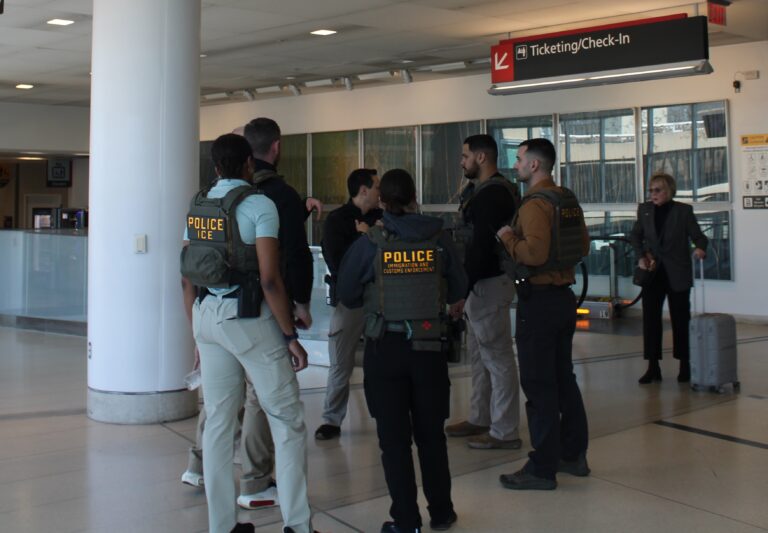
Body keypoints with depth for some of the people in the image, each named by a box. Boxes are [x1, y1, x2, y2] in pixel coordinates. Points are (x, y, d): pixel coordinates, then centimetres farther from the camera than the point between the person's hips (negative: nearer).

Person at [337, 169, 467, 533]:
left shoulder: (370, 243, -7)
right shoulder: (438, 239, -2)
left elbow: (347, 295, 0)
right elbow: (458, 289, 6)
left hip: (384, 347, -2)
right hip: (428, 346, 2)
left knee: (394, 436, 7)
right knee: (431, 433, 15)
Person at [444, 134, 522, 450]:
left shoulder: (493, 194, -17)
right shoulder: (481, 190, 15)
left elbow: (482, 246, -24)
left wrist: (464, 289, -24)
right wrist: (466, 287, 13)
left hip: (490, 284, -11)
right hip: (480, 282, 11)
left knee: (498, 357, -4)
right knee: (479, 354, 18)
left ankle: (505, 432, 2)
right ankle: (480, 419, 29)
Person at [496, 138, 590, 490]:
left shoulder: (535, 204, -17)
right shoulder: (568, 200, 11)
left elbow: (534, 252, -28)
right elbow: (584, 246, 16)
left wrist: (508, 238, -12)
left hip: (538, 300, -9)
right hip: (564, 295, 9)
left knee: (538, 385, -3)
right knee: (563, 377, 17)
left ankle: (542, 468, 2)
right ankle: (574, 455, 26)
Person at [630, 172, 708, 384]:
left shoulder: (683, 211, -5)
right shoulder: (644, 209, 4)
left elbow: (697, 235, -7)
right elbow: (635, 235, 14)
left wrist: (700, 248, -29)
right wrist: (641, 256, -1)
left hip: (677, 274, -3)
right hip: (653, 272, 3)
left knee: (680, 319, 5)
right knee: (650, 319, 2)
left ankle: (685, 365, 17)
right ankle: (653, 367, 8)